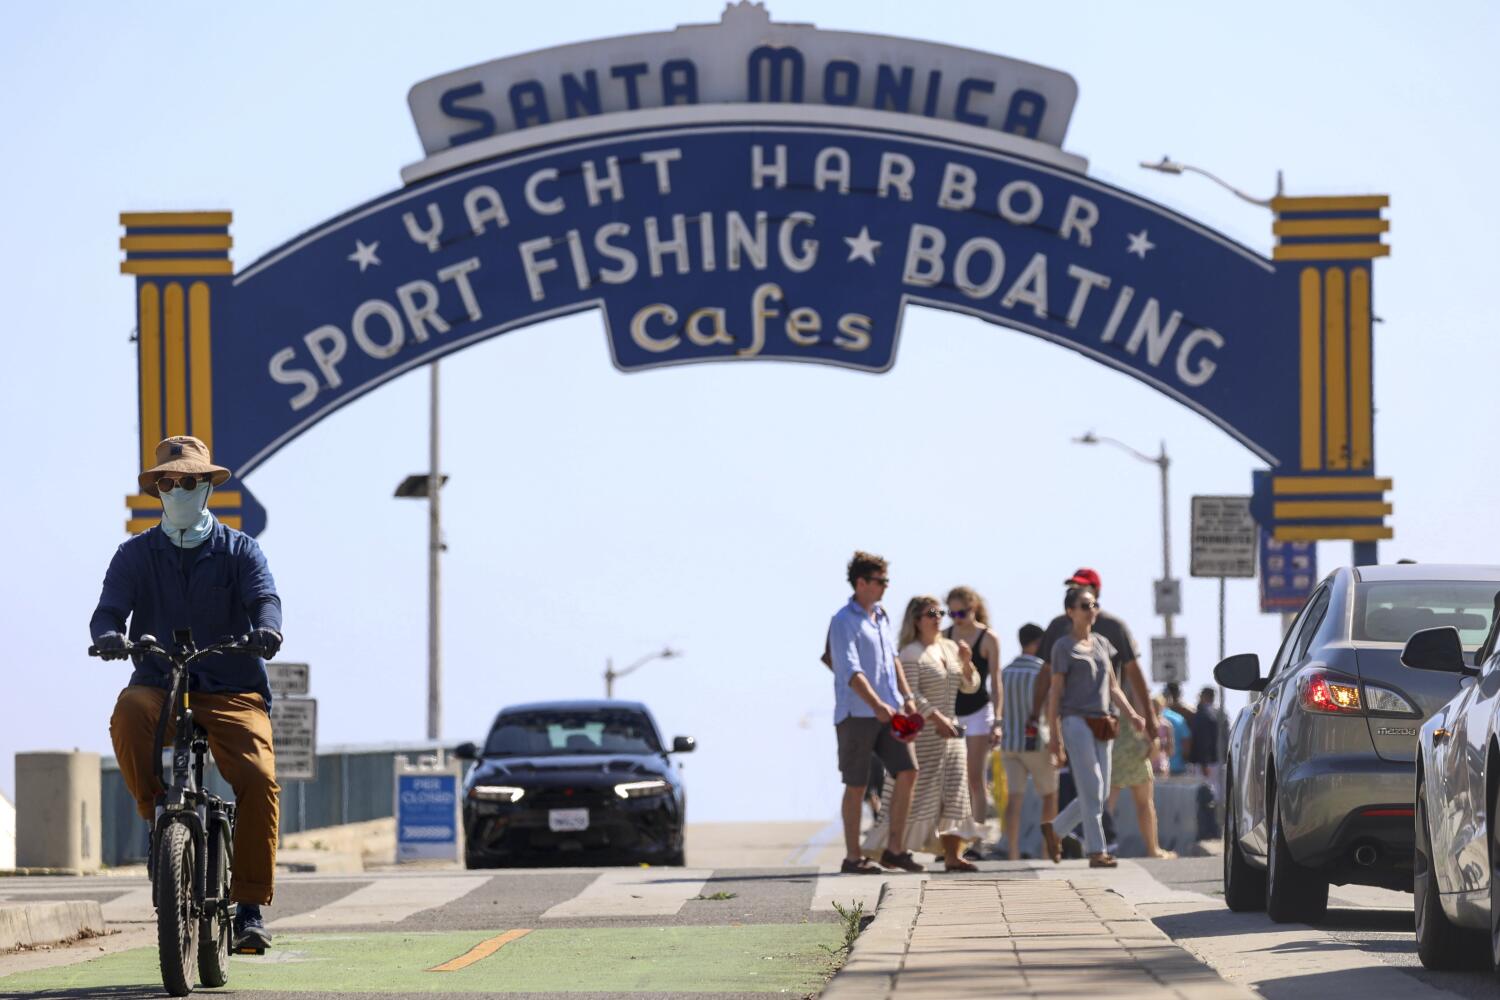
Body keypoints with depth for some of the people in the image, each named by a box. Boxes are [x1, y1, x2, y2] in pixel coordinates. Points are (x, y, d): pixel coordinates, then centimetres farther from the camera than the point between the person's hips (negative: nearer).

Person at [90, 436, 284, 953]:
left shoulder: (239, 550, 9)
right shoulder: (135, 555, 11)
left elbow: (263, 596, -8)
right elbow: (110, 607, -3)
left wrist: (267, 627, -33)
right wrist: (108, 635, -28)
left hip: (232, 691, 0)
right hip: (158, 685, 0)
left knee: (258, 778, -24)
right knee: (128, 716, -37)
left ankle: (250, 909, -19)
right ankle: (157, 811, -15)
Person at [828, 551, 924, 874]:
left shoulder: (881, 616, 14)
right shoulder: (844, 622, -11)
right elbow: (851, 671, -22)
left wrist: (906, 697, 13)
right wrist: (877, 705, -32)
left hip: (887, 712, 7)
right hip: (856, 714, -7)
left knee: (907, 772, -3)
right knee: (856, 786, -1)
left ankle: (895, 848, 4)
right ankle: (853, 857, 7)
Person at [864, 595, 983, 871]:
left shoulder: (950, 648, 14)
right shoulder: (911, 654, -10)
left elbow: (970, 686, 17)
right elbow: (911, 695, -19)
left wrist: (966, 663, -1)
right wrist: (937, 717, -27)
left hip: (949, 731, 8)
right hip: (922, 734, -8)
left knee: (954, 794, 0)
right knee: (912, 796, -6)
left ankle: (952, 856, -1)